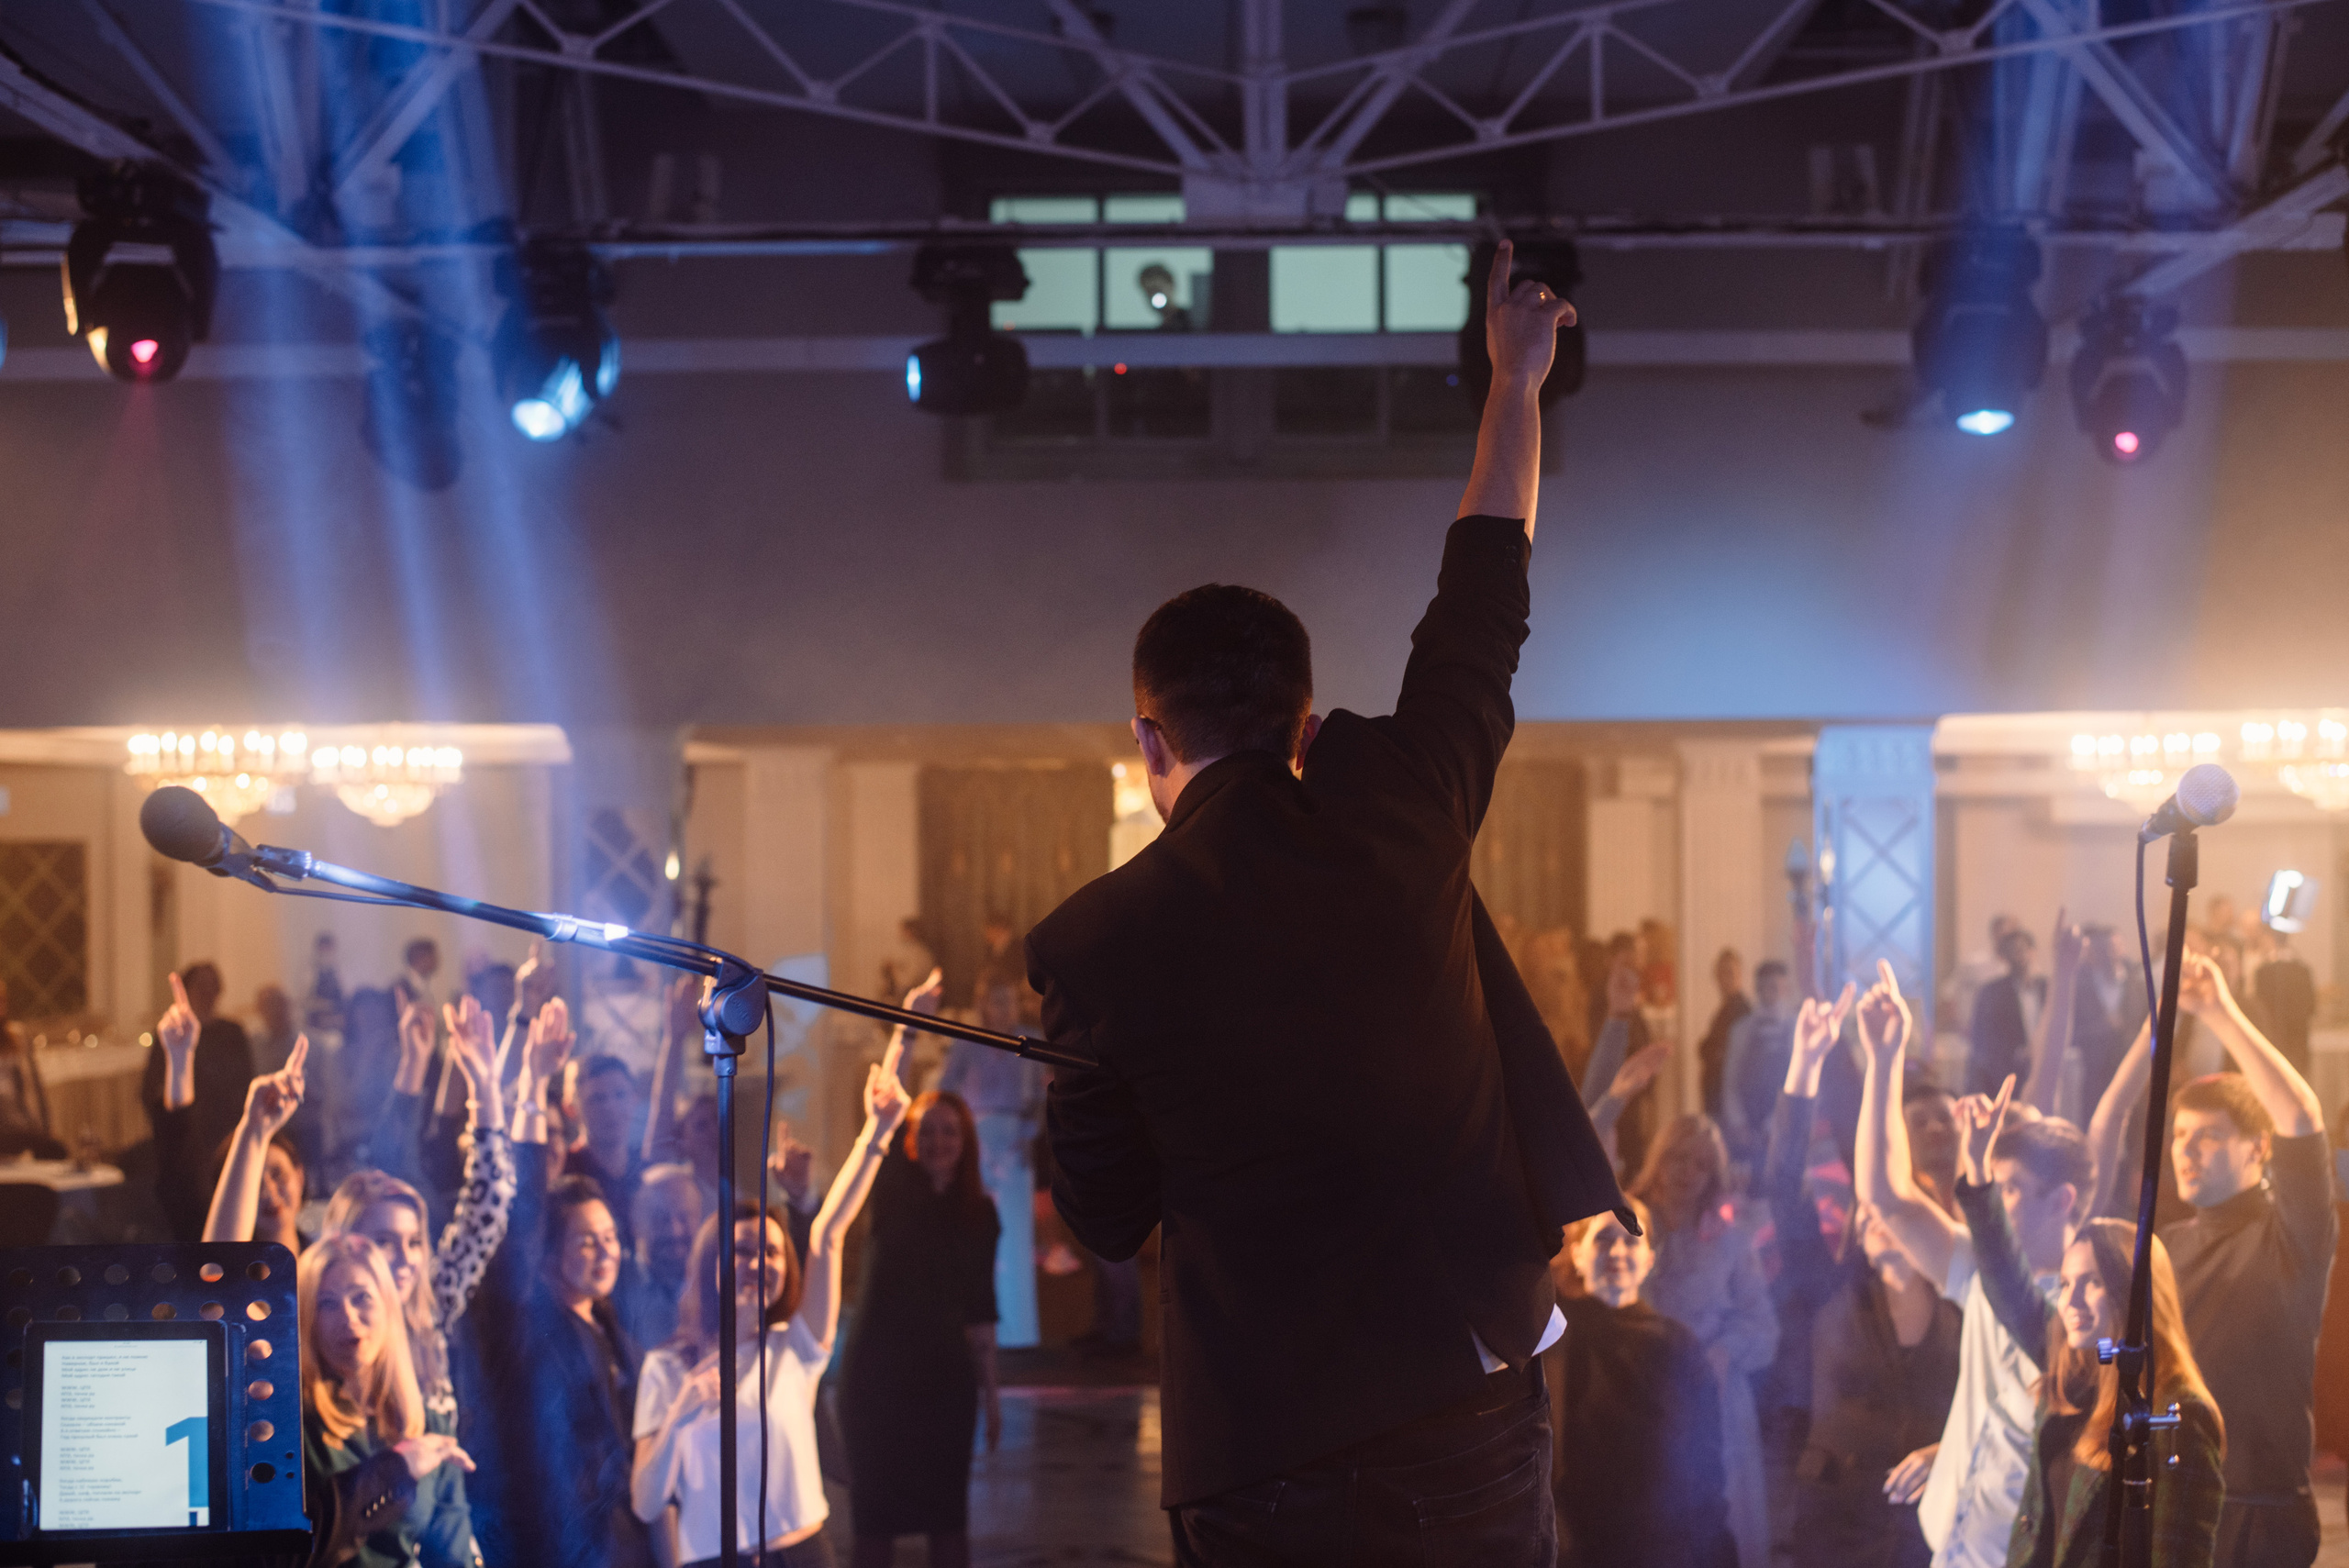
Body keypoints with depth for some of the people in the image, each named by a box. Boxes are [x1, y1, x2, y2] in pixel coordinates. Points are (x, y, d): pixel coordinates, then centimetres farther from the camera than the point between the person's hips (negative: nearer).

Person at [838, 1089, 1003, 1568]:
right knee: (875, 1508, 1)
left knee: (948, 1509, 4)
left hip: (945, 1372, 2)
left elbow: (980, 1310, 10)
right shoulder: (892, 1188, -2)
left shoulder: (979, 1212, 6)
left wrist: (989, 1389, 9)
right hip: (878, 1368, -2)